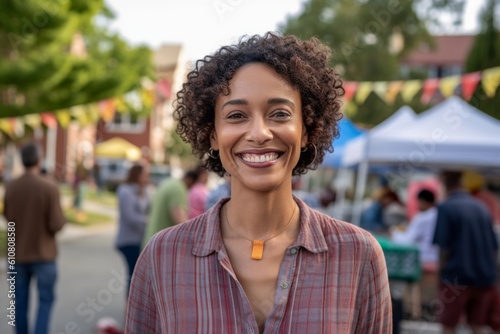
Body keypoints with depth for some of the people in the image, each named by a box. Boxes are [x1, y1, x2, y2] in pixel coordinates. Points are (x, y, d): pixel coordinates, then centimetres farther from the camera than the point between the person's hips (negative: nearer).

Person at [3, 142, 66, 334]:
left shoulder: (10, 187, -6)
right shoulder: (49, 187, -17)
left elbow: (7, 216, 10)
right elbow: (57, 225, -17)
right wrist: (61, 218, 4)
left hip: (17, 253, 4)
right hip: (43, 254, -3)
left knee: (20, 300, 15)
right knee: (46, 299, 9)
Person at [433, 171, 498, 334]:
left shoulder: (446, 207, -10)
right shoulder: (482, 207, 7)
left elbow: (444, 247, -14)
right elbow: (493, 247, 11)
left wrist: (441, 271, -2)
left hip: (456, 277, -5)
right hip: (484, 277, 5)